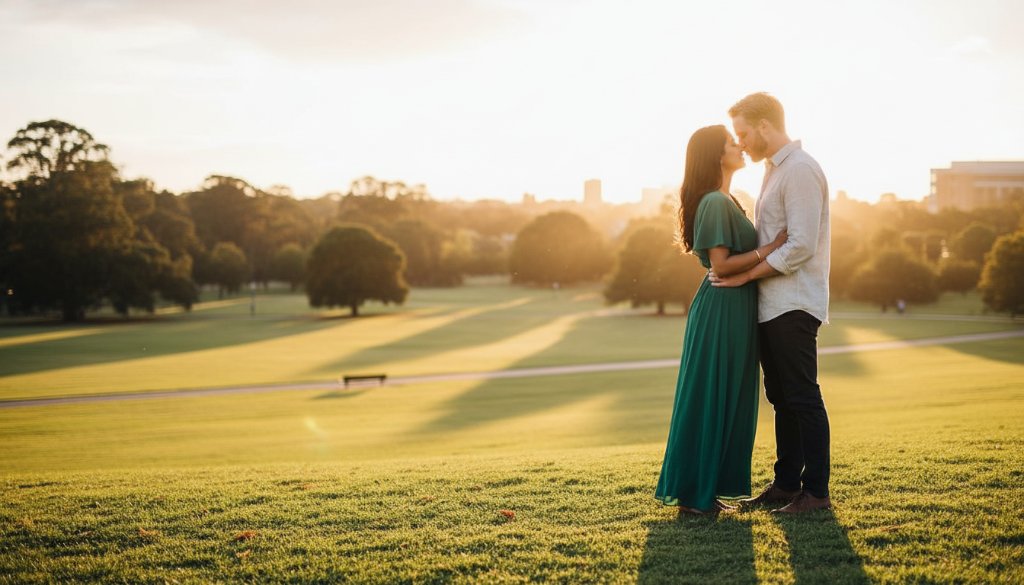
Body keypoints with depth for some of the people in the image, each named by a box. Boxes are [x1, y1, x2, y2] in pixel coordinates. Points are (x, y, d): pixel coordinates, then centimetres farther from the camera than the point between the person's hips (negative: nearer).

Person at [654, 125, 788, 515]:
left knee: (726, 402, 13)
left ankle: (704, 488, 19)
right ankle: (693, 494, 3)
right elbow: (720, 264, -20)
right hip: (722, 310, -10)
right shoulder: (715, 203, -15)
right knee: (710, 400, -4)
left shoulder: (725, 201, 16)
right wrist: (769, 249, -20)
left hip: (733, 311, 10)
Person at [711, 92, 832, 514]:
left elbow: (801, 247, -20)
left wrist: (745, 275, -15)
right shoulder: (774, 170, 17)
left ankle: (816, 491, 2)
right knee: (781, 398, 14)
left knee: (802, 398, -5)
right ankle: (786, 483, 21)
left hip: (793, 306, -10)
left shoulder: (800, 171, -14)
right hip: (771, 305, 10)